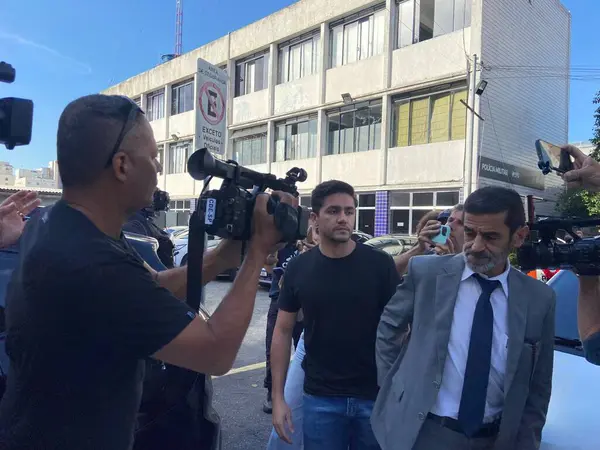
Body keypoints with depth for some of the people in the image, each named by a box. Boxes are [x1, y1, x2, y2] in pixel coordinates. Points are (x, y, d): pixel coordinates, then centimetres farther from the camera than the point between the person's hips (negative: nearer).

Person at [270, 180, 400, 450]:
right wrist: (278, 397, -1)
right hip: (320, 398, 1)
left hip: (375, 396, 0)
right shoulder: (298, 269, -4)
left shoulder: (380, 264, -9)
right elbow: (283, 331, 1)